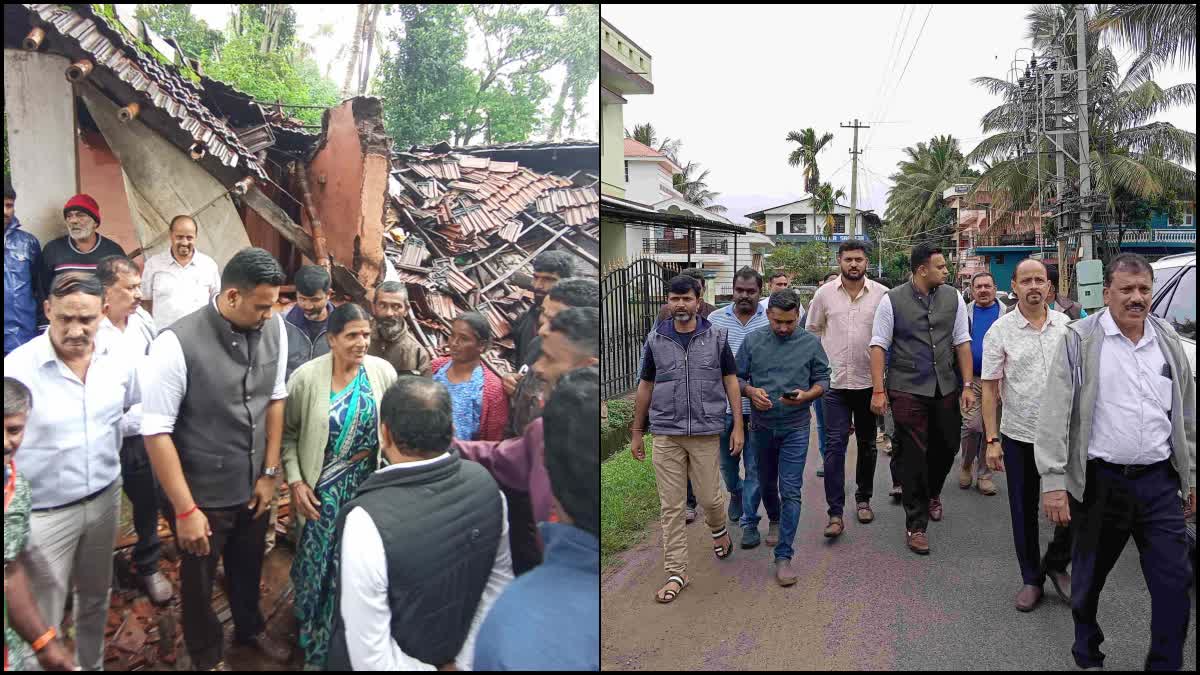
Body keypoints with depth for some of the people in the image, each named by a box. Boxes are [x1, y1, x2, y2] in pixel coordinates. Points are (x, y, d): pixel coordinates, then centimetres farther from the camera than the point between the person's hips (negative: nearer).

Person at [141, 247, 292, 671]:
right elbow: (157, 432, -19)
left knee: (249, 567, 26)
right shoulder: (178, 343, -25)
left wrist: (270, 472, 4)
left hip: (254, 486, 4)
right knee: (200, 581, 20)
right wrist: (185, 509, -16)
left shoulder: (274, 330, -9)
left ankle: (250, 628, 56)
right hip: (202, 494, -4)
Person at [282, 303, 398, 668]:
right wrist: (295, 481, -10)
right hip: (322, 486, -1)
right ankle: (315, 639, 40)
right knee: (319, 559, 14)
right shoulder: (306, 376, -14)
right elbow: (288, 432, -4)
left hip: (367, 482, 1)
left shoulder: (383, 372, -10)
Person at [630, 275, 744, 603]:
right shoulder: (655, 339, 4)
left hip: (706, 432, -1)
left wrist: (738, 426, 0)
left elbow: (730, 381, 5)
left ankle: (719, 531, 42)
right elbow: (645, 386, 9)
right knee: (671, 506, 4)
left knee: (709, 497, 7)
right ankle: (676, 573, 15)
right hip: (666, 434, 1)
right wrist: (636, 433, 10)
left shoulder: (716, 337, 1)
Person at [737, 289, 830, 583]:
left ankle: (784, 556, 4)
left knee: (790, 491, -4)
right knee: (762, 481, 19)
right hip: (761, 425, 2)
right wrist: (751, 391, -14)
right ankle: (749, 523, 47)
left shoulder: (810, 343, -2)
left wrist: (806, 395, -17)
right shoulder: (753, 341, 0)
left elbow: (822, 380, 3)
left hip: (795, 428, -1)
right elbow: (737, 377, 6)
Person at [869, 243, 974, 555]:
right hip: (907, 389, -4)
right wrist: (878, 391, -10)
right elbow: (878, 345, -5)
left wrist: (967, 385, 3)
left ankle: (932, 494, 45)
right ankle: (915, 524, 12)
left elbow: (962, 342, 8)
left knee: (946, 447, 13)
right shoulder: (892, 301, -6)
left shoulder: (953, 298, 5)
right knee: (913, 456, -1)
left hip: (946, 388, 4)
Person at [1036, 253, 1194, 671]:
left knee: (1175, 582, 3)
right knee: (1089, 578, 12)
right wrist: (1054, 480, -16)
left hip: (1160, 482, 3)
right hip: (1099, 482, -3)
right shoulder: (1080, 340, -6)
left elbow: (1186, 416, 16)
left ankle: (1165, 663, 18)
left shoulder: (1169, 342, 9)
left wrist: (1191, 477, 15)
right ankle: (1087, 653, 33)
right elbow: (1054, 415, -10)